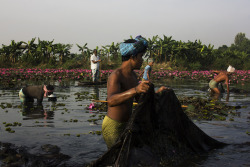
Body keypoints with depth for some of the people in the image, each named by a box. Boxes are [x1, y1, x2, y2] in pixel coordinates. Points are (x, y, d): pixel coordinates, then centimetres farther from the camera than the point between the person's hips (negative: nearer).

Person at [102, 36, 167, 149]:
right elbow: (111, 101, -42)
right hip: (113, 127, -9)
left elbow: (139, 98, 19)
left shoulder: (133, 75, 7)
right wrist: (135, 90, -55)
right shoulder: (116, 76, -23)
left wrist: (157, 93, 4)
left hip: (126, 125, 9)